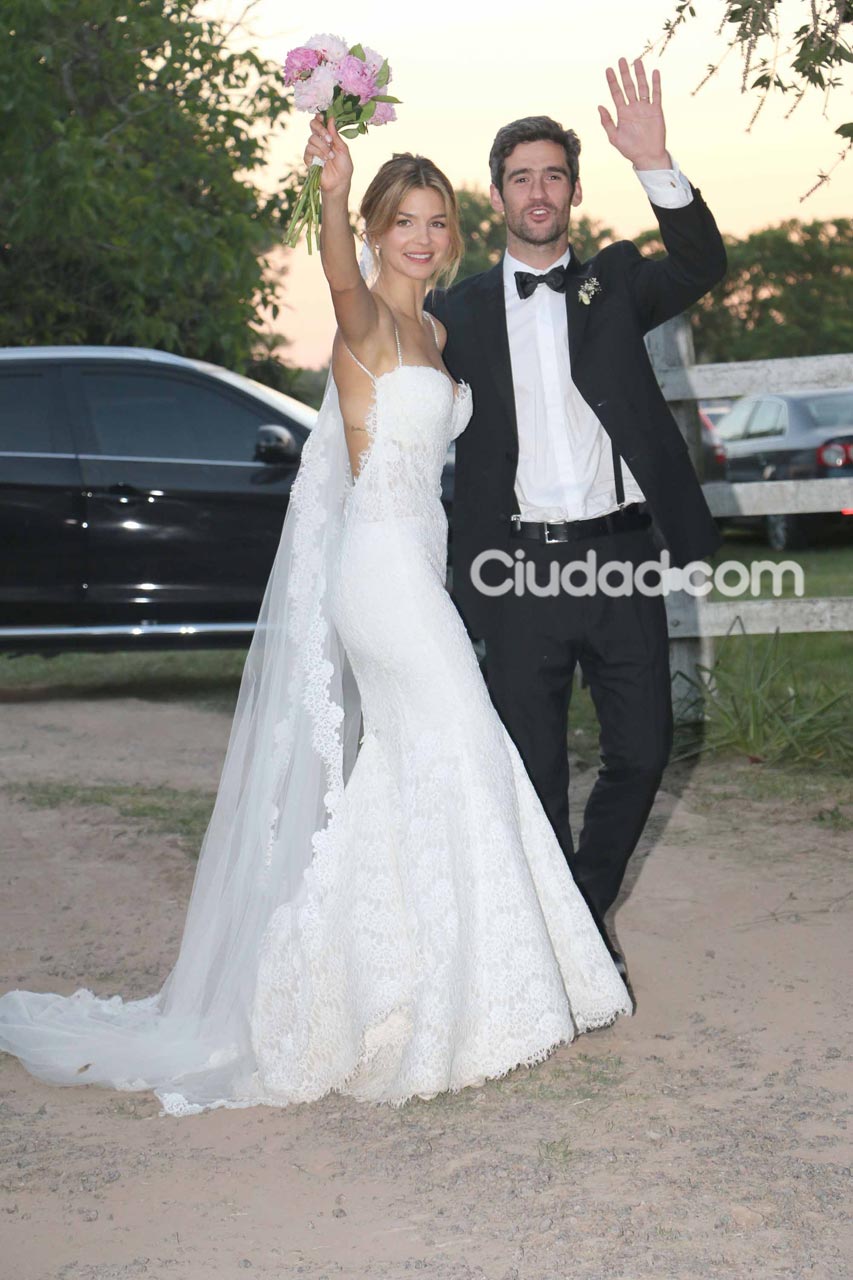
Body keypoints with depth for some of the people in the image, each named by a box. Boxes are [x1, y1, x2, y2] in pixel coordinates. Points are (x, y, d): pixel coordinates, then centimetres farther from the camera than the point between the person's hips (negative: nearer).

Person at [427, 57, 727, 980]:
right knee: (534, 771, 6)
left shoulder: (615, 281, 8)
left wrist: (656, 165, -23)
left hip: (619, 556, 1)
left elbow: (701, 266, -10)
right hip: (520, 566, 0)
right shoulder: (459, 309, 9)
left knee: (641, 751, 5)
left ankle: (588, 907, 27)